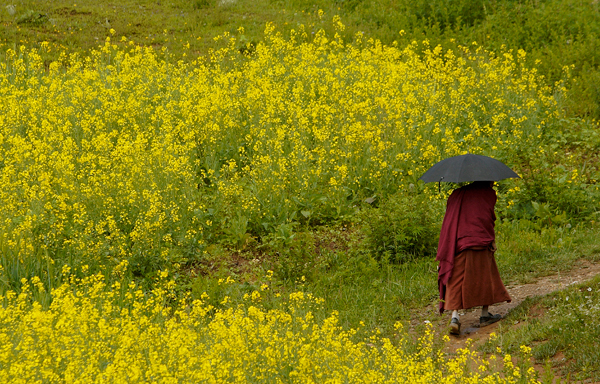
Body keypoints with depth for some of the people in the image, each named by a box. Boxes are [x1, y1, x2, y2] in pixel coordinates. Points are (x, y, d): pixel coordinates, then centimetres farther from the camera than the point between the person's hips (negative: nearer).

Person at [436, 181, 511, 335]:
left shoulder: (457, 194, 19)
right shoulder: (488, 193, 6)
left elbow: (448, 221, 16)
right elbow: (487, 217, -6)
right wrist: (491, 240, -2)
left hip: (456, 243, 4)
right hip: (479, 241, -4)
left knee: (456, 279, 1)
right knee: (485, 277, 11)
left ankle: (454, 316, -15)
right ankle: (485, 315, 16)